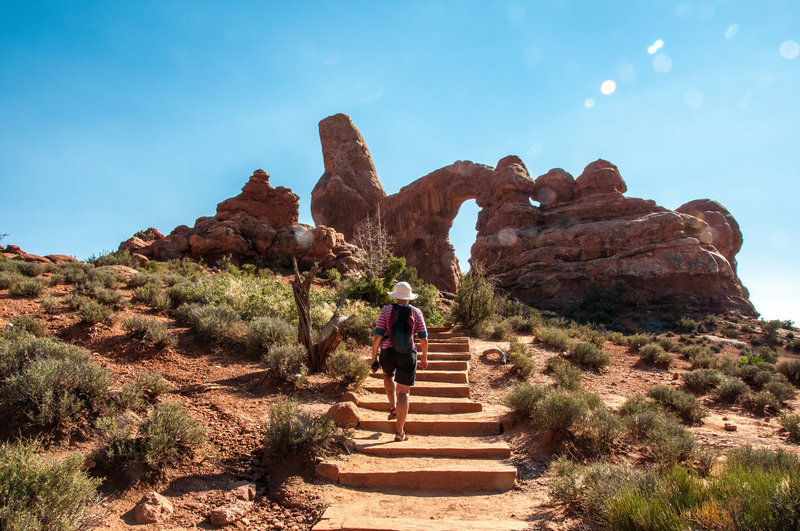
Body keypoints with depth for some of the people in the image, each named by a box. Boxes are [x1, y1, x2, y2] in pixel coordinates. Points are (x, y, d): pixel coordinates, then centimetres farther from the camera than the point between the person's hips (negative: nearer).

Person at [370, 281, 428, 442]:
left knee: (388, 375, 34)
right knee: (403, 393, 4)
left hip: (388, 353, 0)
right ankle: (399, 432, 3)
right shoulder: (416, 312, 2)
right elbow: (423, 338, 3)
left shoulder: (386, 310, -2)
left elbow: (377, 335, -5)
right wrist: (425, 358, 15)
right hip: (408, 356, 0)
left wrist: (374, 358, 1)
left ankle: (393, 408, 26)